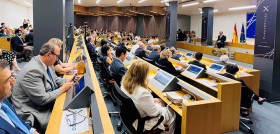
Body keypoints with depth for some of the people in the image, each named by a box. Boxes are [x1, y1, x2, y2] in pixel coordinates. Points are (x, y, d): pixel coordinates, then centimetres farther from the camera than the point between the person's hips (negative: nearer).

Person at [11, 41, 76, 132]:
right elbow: (42, 99, -25)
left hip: (48, 102, 9)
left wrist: (67, 80, 1)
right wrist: (62, 89, -16)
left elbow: (54, 79, 19)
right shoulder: (32, 71, -26)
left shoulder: (47, 63, 2)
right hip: (32, 112, -9)